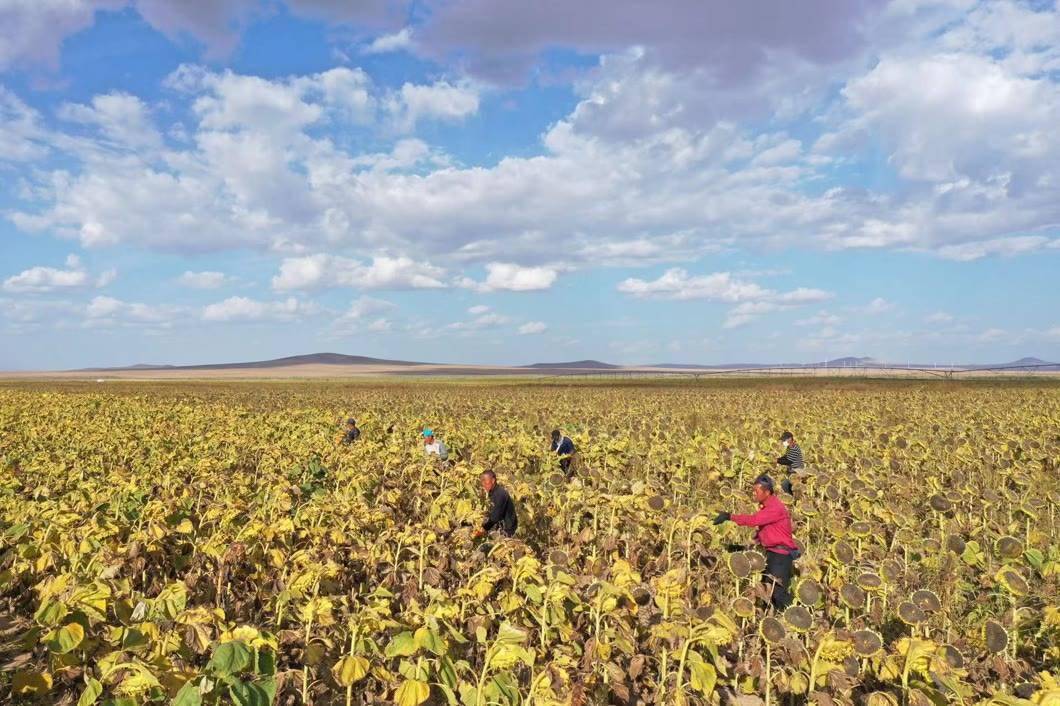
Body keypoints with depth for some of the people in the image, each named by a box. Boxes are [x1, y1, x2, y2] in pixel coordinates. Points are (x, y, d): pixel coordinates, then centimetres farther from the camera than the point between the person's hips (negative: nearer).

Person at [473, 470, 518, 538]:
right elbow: (491, 514, 11)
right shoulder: (493, 493, 9)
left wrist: (484, 529, -19)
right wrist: (482, 527, 1)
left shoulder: (499, 494, -21)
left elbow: (495, 517, -24)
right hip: (501, 526, 9)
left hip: (506, 529, -9)